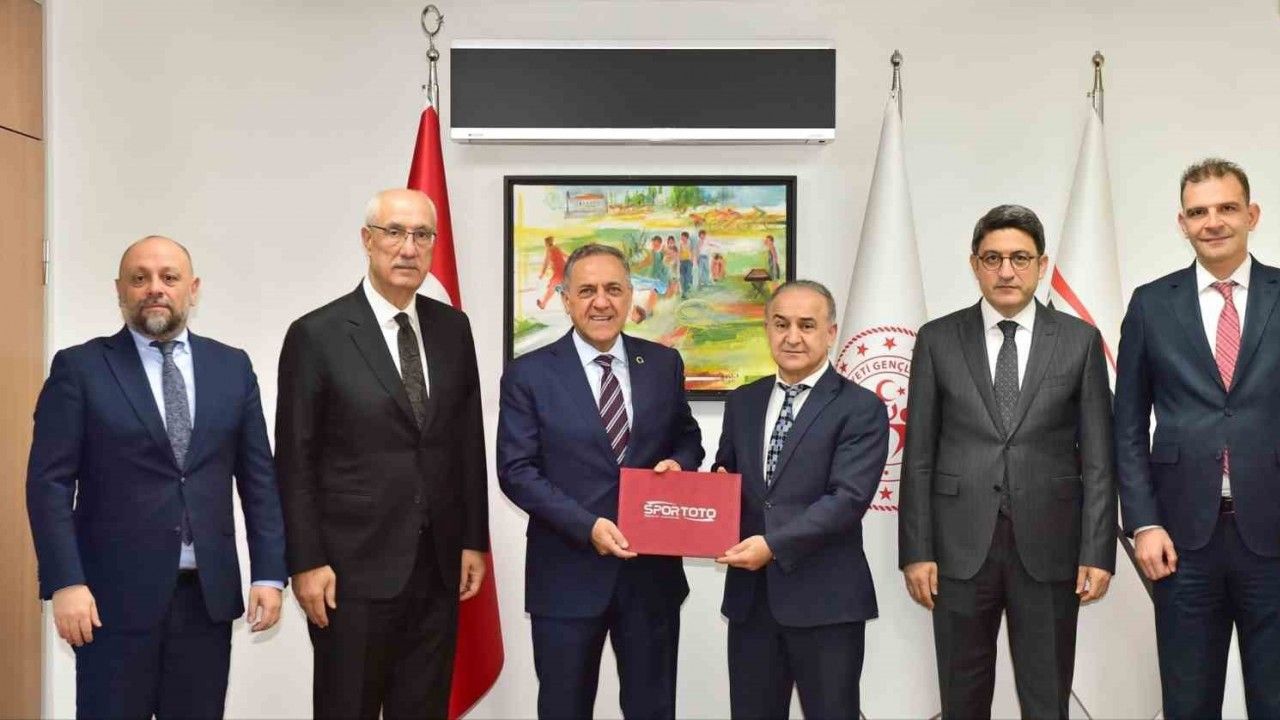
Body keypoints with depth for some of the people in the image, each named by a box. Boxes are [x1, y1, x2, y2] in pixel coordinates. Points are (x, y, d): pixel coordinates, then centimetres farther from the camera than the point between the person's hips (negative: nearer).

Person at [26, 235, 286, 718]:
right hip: (115, 594, -2)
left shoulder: (232, 367, 8)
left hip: (209, 593, 3)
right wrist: (65, 583, -13)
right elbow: (50, 483, -4)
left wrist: (269, 573, 2)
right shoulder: (80, 368, 0)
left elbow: (258, 477, 8)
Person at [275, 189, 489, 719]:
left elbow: (468, 442, 11)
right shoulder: (316, 335, -7)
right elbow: (295, 461, -6)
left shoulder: (452, 328, 7)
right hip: (355, 569, -4)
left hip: (438, 567, 4)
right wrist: (306, 563, -9)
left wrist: (474, 540, 9)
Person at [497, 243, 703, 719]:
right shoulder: (529, 375, -4)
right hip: (567, 574, -2)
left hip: (652, 571, 3)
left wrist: (678, 462, -8)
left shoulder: (663, 364, 5)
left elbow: (686, 437, 16)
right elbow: (516, 471, -8)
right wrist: (586, 526, -19)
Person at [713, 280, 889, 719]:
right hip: (749, 594, 5)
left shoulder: (860, 409, -6)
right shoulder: (742, 402, 12)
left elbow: (849, 498, -15)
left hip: (825, 598, -5)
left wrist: (774, 545, -21)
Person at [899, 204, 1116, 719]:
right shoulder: (938, 340, 4)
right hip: (960, 547, 0)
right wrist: (916, 551, -2)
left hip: (1048, 548, 0)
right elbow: (919, 456, 3)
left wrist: (1098, 552, -3)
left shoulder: (1080, 340, 4)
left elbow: (1097, 458, 3)